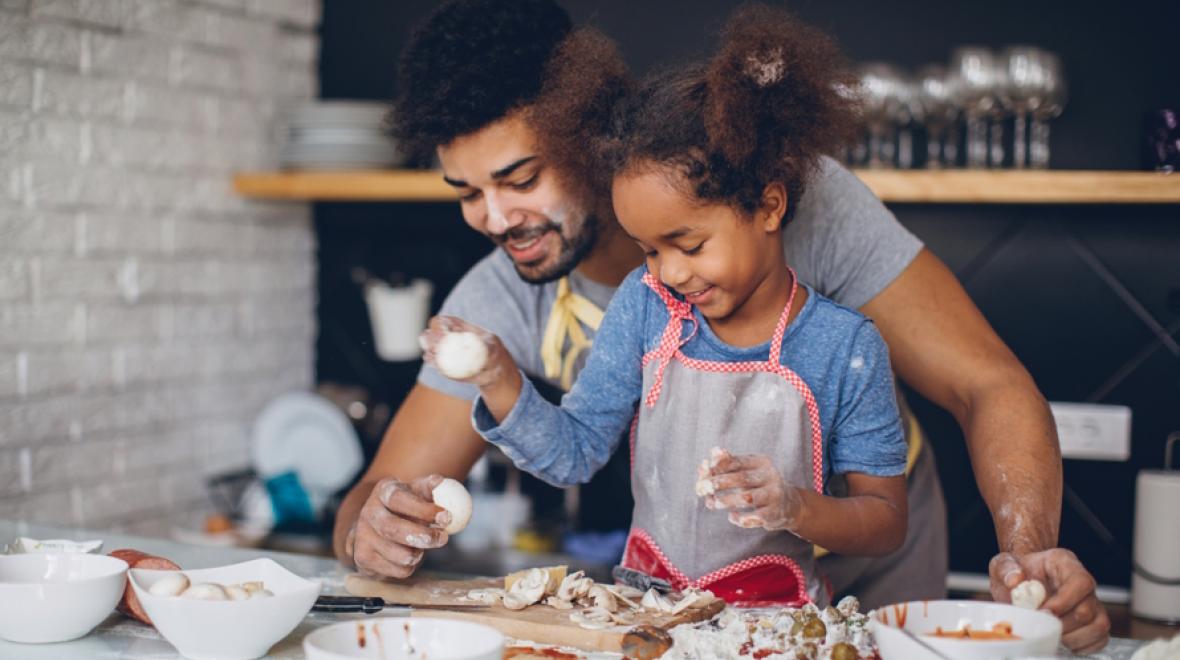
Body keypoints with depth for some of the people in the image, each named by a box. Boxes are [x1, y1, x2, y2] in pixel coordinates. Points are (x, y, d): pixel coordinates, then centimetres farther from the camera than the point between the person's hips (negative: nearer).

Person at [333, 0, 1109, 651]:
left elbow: (989, 386, -26)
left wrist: (1028, 553, -44)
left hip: (869, 566, -2)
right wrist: (371, 530, -38)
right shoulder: (502, 302, -18)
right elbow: (378, 494, -13)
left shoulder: (795, 197, -28)